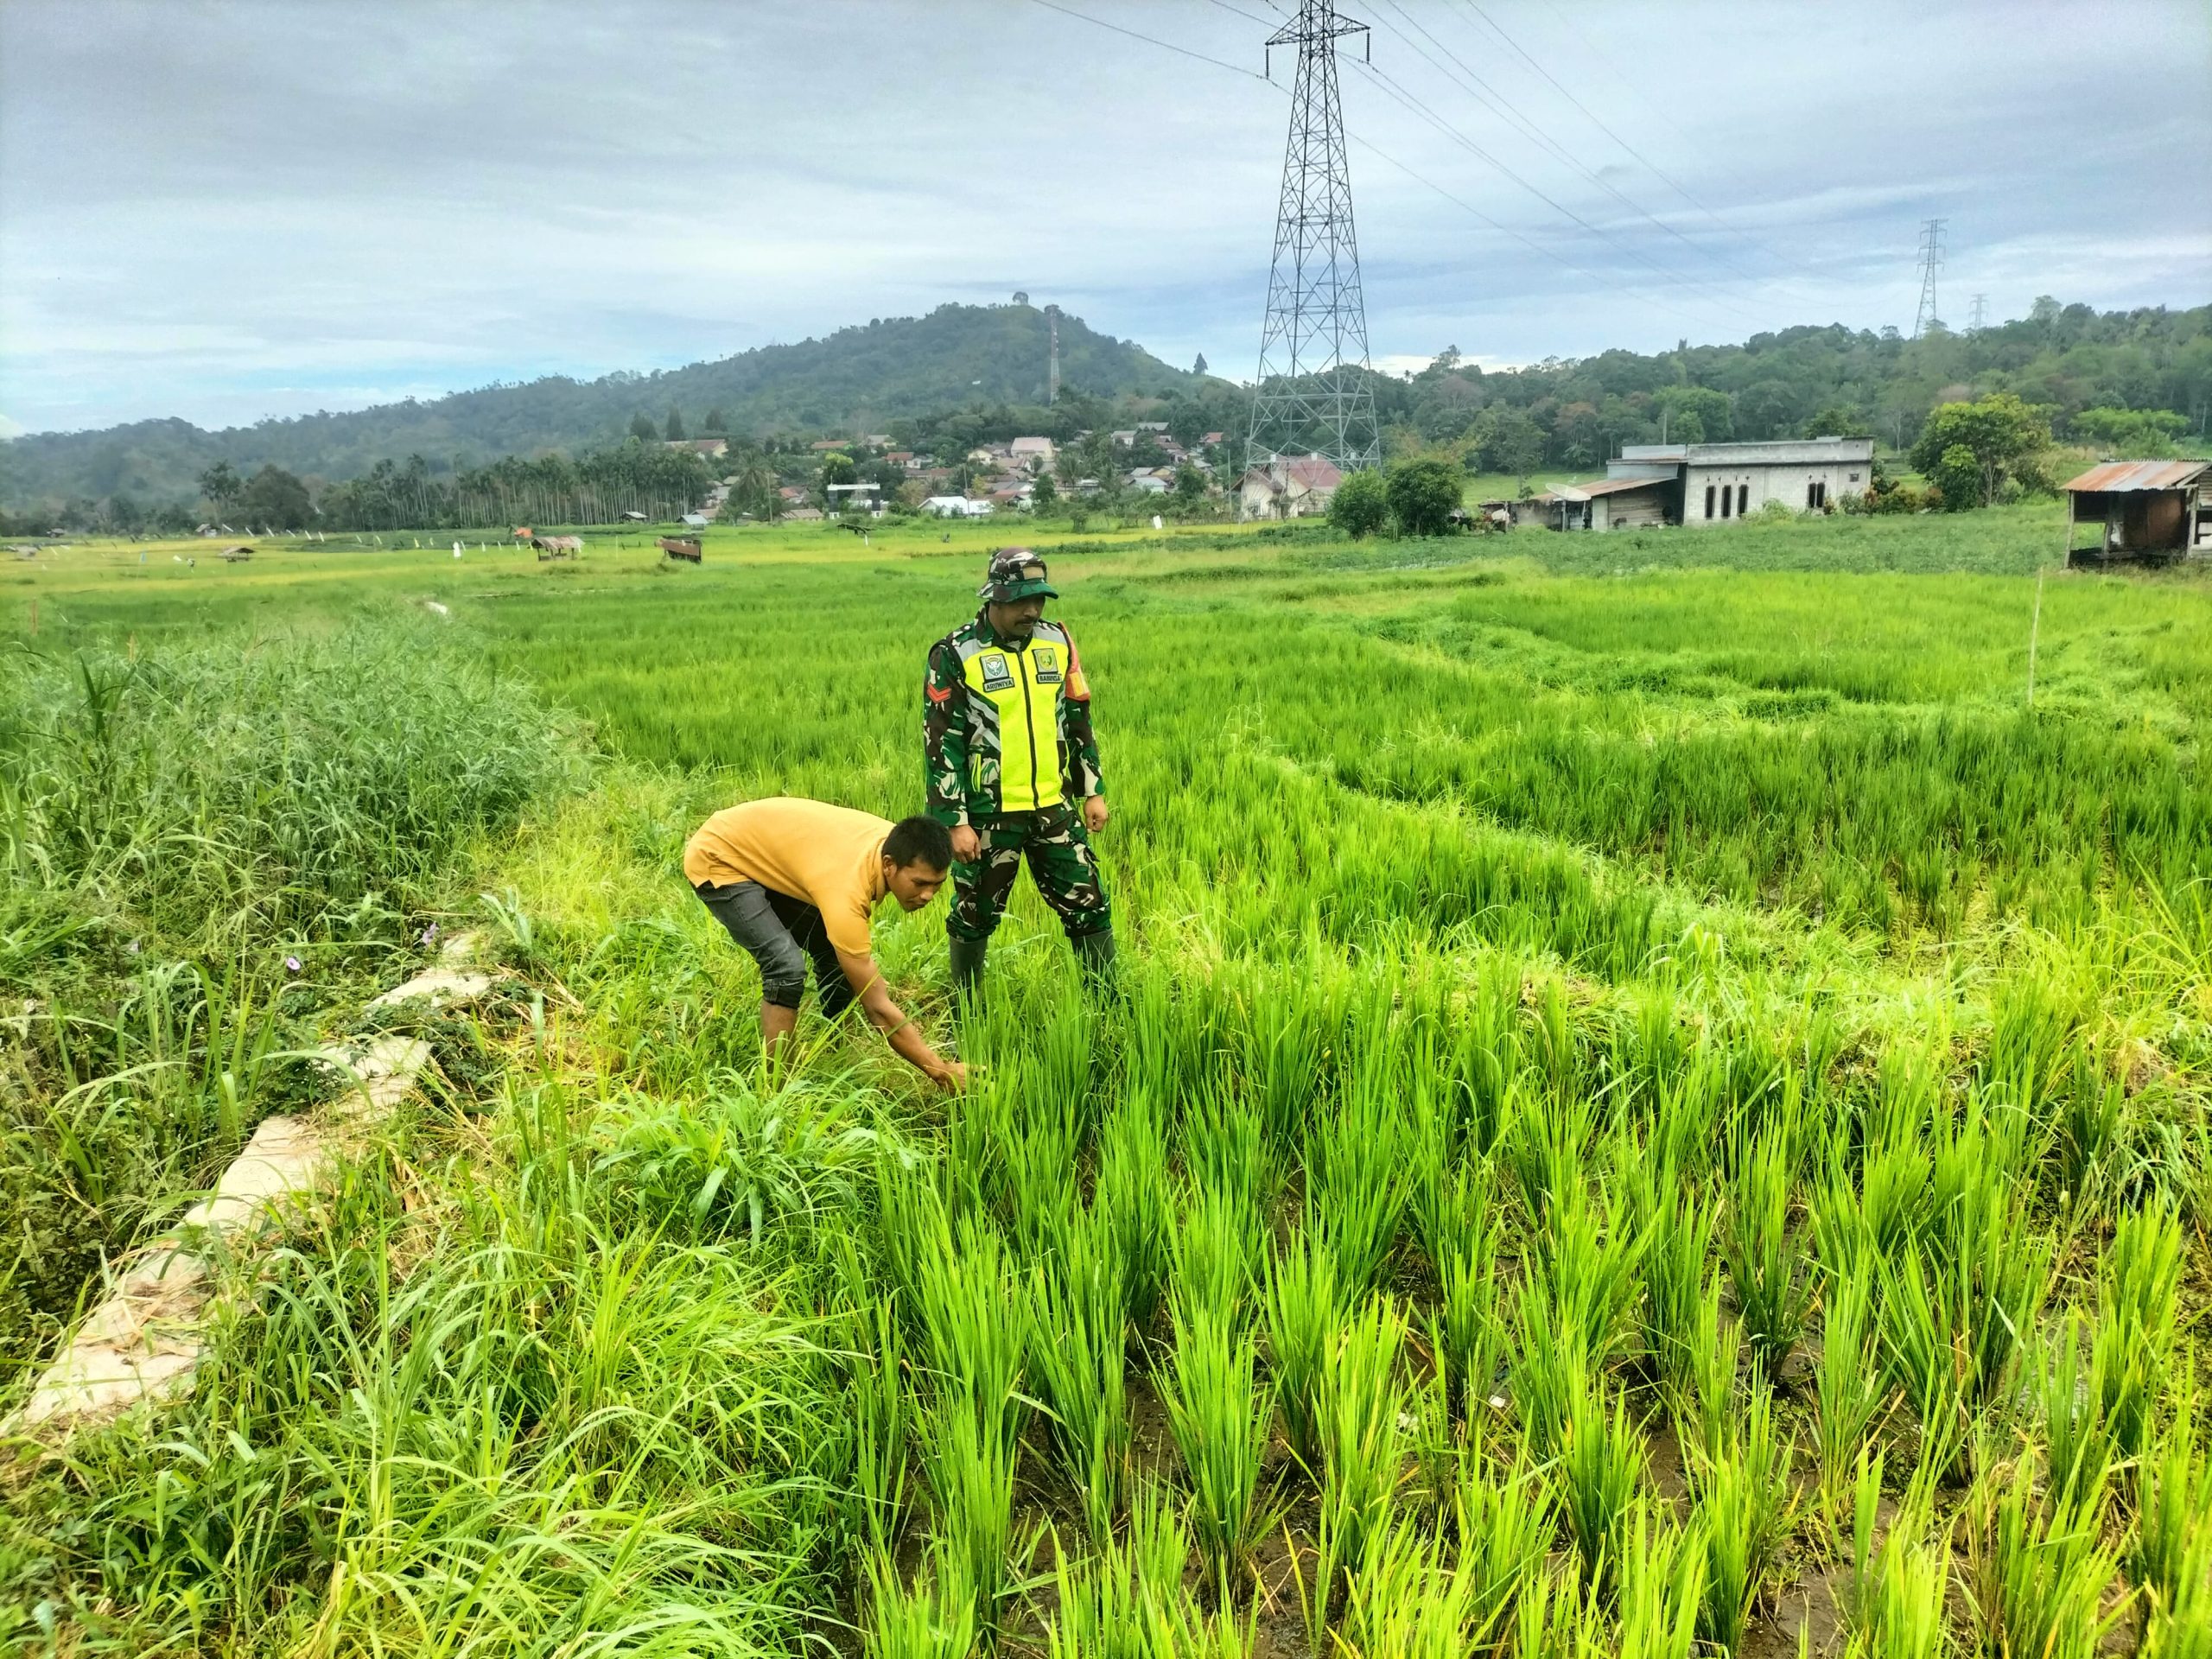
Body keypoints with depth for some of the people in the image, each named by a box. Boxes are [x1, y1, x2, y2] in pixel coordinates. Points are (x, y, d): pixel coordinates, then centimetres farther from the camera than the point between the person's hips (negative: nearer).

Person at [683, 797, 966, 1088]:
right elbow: (878, 1008, -34)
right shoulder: (846, 890, -39)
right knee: (786, 967, -24)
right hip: (717, 860, -8)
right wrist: (942, 1072, -32)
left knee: (836, 955, 5)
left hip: (768, 853, 9)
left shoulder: (897, 843, -16)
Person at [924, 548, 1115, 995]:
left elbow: (1078, 720, 14)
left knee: (1089, 906, 6)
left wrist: (1093, 791, 11)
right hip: (987, 813, -4)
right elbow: (941, 743, -10)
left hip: (1053, 807, 4)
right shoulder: (955, 655, -9)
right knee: (974, 916, 8)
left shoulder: (1058, 642, 5)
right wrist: (955, 822, -13)